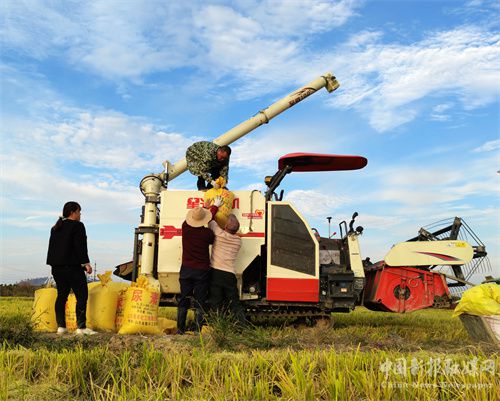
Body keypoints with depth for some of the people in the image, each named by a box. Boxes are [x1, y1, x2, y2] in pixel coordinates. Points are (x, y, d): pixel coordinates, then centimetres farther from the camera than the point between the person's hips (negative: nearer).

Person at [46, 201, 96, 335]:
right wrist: (86, 263, -13)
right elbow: (80, 246, -14)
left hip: (57, 267, 8)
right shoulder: (77, 225, -7)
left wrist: (54, 263, 23)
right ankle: (81, 326, -10)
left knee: (61, 295, 12)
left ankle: (61, 326, 11)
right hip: (72, 266, -8)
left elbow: (52, 247, 19)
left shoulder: (56, 227, 18)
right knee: (82, 295, -6)